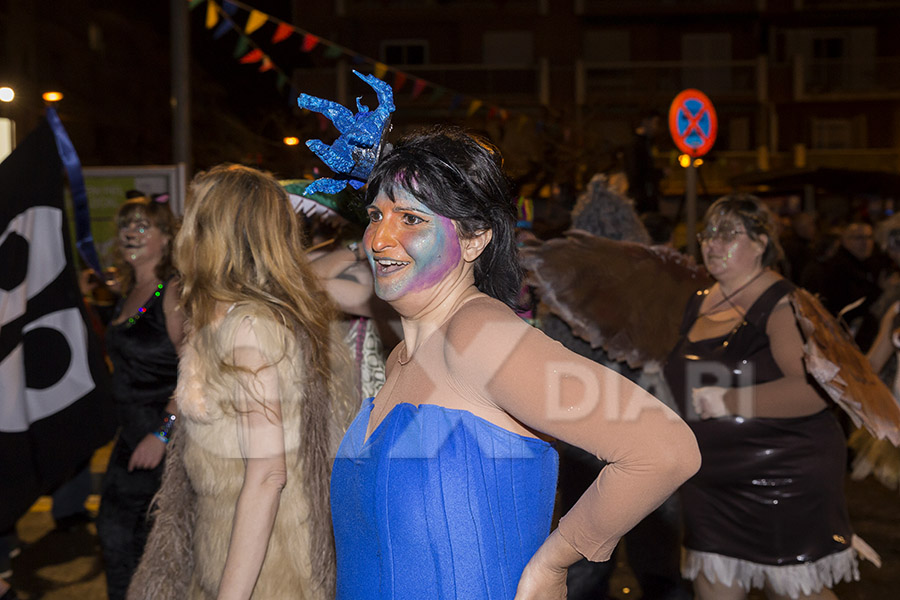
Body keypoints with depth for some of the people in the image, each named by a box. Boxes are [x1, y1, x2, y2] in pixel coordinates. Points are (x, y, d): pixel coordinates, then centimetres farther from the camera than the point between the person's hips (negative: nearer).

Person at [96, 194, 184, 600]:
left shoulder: (173, 291, -13)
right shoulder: (130, 293, 13)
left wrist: (162, 433, -22)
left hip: (167, 430, -8)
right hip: (133, 433, 8)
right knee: (114, 528, 13)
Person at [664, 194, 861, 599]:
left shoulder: (784, 305, -14)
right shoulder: (699, 305, 9)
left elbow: (813, 389, -30)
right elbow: (681, 381, 27)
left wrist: (726, 401, -30)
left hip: (784, 483, -7)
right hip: (712, 486, 7)